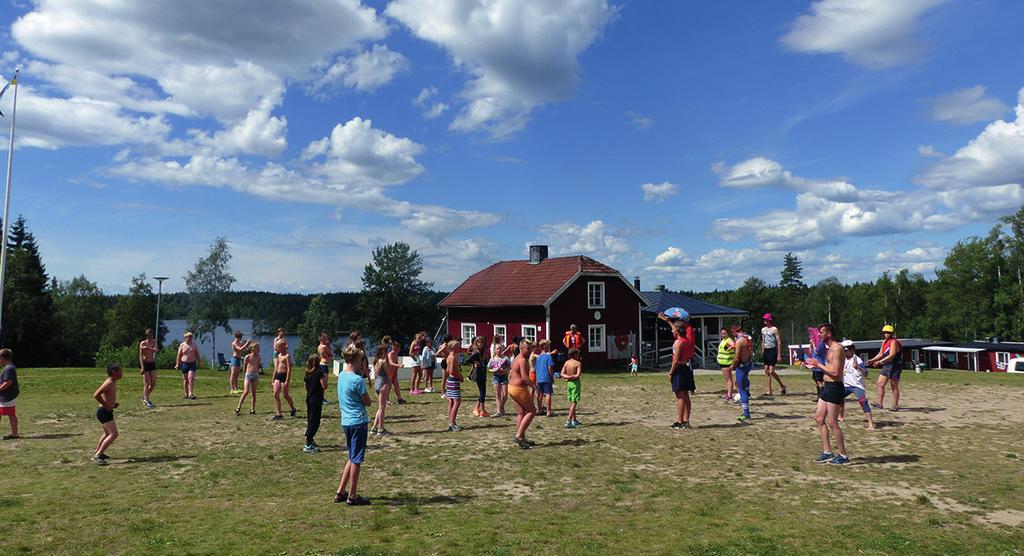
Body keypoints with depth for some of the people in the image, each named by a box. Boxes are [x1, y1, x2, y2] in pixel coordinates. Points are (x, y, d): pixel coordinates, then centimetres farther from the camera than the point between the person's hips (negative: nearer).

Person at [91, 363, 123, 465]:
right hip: (104, 412, -10)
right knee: (114, 434, -15)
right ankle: (97, 456, -13)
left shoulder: (113, 383, 11)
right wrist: (106, 405, -22)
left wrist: (113, 403, 11)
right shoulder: (109, 383, -19)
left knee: (108, 433, 26)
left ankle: (98, 452, 41)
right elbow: (96, 395, -28)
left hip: (107, 412, 10)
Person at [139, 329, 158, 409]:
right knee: (147, 383, -8)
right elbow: (141, 355, -10)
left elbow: (155, 350, -13)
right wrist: (142, 367, -18)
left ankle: (145, 397, 21)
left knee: (153, 383, 4)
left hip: (152, 364, 5)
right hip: (145, 364, -5)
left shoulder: (154, 342, 7)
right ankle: (146, 401, -6)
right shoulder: (142, 343, -6)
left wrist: (147, 348, -32)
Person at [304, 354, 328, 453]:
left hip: (309, 398, 8)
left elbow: (306, 386, 15)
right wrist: (326, 376, -3)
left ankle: (310, 440, 32)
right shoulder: (319, 372, -14)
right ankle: (308, 446, -11)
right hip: (317, 400, -8)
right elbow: (324, 386, -16)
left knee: (310, 420, 19)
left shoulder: (307, 373, 7)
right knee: (314, 421, -6)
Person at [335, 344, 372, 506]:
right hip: (358, 421, -8)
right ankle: (352, 496, 10)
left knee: (352, 458, 19)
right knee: (356, 460, 2)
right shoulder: (357, 379, -18)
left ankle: (340, 492, 22)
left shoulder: (341, 376, 7)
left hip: (346, 421, 8)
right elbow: (367, 402, -10)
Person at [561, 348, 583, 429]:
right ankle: (568, 421, -15)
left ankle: (574, 420, 26)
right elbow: (578, 375, -19)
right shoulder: (578, 363, -10)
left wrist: (567, 377, -11)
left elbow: (562, 374, -1)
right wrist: (572, 377, -7)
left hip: (568, 383, 6)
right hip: (575, 383, -6)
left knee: (571, 402, 17)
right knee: (574, 403, -5)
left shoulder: (566, 363, 5)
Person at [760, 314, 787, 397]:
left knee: (771, 371, -11)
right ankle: (769, 391, 7)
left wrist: (779, 355, -13)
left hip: (773, 350, -7)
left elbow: (779, 342, -9)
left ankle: (782, 386, 11)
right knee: (766, 371, 3)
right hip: (766, 351, 7)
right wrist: (762, 353, 16)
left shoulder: (774, 329, -7)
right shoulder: (763, 330, 13)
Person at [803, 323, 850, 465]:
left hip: (835, 388, -10)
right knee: (819, 418, 11)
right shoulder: (829, 349, 15)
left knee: (832, 423, -4)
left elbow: (835, 372, -23)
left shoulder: (837, 349, -16)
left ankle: (843, 456, 7)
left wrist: (818, 363, -16)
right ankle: (827, 452, 18)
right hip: (827, 386, 10)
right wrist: (814, 366, 10)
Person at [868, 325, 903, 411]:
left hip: (894, 366, -9)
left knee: (894, 387, -1)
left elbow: (891, 355, -24)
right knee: (880, 384, 3)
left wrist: (880, 362, -30)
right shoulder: (884, 342, 14)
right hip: (886, 366, 9)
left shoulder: (894, 342, -14)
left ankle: (895, 406, 7)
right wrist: (872, 360, 9)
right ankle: (880, 404, 6)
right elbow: (881, 354, 20)